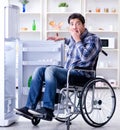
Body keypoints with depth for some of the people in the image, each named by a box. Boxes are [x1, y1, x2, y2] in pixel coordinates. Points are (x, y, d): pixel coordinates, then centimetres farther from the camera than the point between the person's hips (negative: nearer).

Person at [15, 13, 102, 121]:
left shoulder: (93, 39, -5)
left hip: (81, 75, -8)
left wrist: (77, 40, -14)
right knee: (39, 70, -7)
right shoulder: (74, 37, 18)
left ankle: (48, 110, -34)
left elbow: (85, 57, -23)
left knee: (50, 69, -30)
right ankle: (30, 107, -15)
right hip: (67, 73, 8)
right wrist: (63, 39, 35)